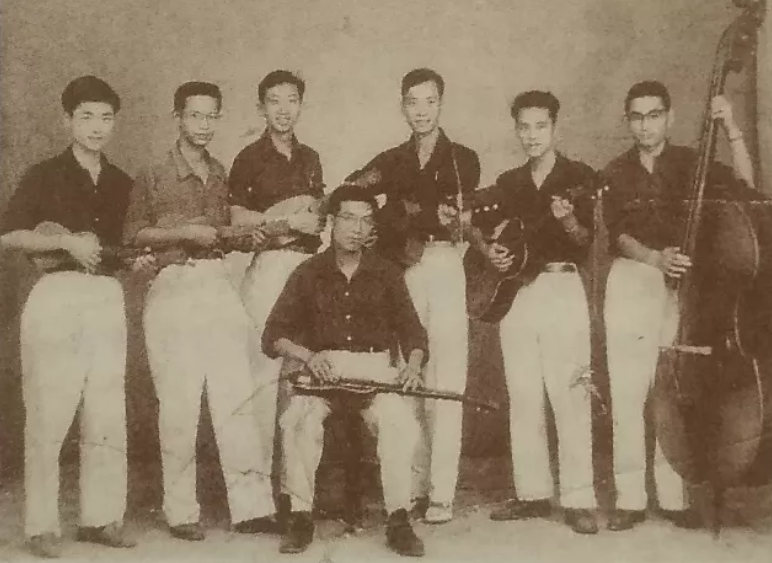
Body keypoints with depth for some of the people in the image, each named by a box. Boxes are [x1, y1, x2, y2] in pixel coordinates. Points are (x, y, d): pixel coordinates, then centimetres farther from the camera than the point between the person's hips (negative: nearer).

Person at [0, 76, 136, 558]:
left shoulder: (121, 183, 16)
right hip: (56, 297, -4)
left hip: (108, 299, 5)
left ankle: (102, 517, 12)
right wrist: (65, 241, -15)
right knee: (48, 414, -5)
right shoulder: (44, 176, 2)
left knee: (109, 416, 3)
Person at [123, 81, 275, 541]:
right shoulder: (154, 176, 4)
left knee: (237, 396, -3)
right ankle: (181, 512, 6)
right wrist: (184, 232, -11)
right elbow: (135, 234, 0)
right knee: (179, 403, -4)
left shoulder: (223, 175, 17)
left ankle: (252, 506, -1)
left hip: (219, 287, 4)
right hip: (173, 291, -3)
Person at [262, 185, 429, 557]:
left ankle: (398, 519, -20)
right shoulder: (308, 274, 8)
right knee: (299, 421, -31)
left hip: (377, 367, 0)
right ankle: (301, 517, -16)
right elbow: (273, 337, 3)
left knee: (400, 421, -31)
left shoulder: (387, 274, 11)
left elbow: (413, 333, 8)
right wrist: (309, 356, -16)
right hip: (322, 367, 0)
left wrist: (413, 366, -14)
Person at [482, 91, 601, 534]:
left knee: (570, 397, -9)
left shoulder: (581, 177, 1)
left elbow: (590, 242, -7)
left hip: (562, 289, -5)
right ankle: (533, 493, 15)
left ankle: (579, 500, -4)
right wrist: (492, 252, 1)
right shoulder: (507, 183, 16)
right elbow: (494, 233, 22)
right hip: (514, 292, 5)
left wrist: (569, 222, -26)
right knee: (523, 399, 7)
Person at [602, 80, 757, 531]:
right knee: (628, 393, -5)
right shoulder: (617, 173, 10)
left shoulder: (691, 163, 8)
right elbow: (620, 235, -1)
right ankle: (630, 498, 1)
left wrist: (733, 130, -13)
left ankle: (675, 496, 4)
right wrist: (655, 257, -20)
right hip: (631, 284, 1)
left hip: (683, 284, 0)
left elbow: (746, 187, -6)